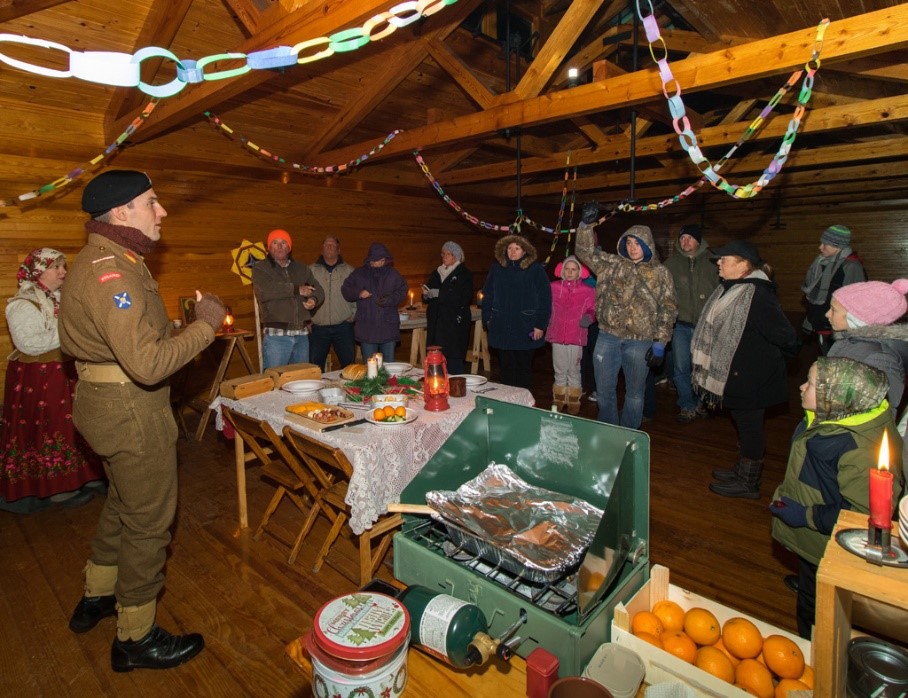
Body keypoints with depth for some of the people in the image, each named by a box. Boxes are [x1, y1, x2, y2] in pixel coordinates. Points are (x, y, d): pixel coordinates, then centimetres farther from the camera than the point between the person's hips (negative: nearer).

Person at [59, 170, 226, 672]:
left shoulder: (104, 260, 11)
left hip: (112, 404, 11)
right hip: (130, 412, -11)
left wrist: (184, 325, 6)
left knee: (123, 506, 27)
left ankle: (96, 598, 47)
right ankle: (135, 639, 23)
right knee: (148, 522, 5)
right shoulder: (111, 273, -24)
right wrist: (205, 323, -22)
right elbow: (149, 363, -32)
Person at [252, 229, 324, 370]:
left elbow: (318, 291, 14)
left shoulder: (302, 269, 17)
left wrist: (314, 300, -10)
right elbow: (265, 291, -17)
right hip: (276, 335, -4)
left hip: (302, 335, 5)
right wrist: (297, 289, -12)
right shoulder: (260, 269, 2)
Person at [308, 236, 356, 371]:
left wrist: (353, 314, 0)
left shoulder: (349, 271, 9)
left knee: (349, 363, 4)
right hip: (317, 327, 0)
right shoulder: (311, 270, 7)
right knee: (315, 366, 5)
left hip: (343, 326, 0)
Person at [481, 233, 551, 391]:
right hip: (502, 329, 3)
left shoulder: (536, 270, -4)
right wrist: (487, 318, 6)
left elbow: (545, 299, -7)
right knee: (506, 368, 10)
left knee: (524, 368, 9)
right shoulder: (496, 268, 6)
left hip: (526, 330, -3)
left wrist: (540, 325, -11)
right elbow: (487, 295, 11)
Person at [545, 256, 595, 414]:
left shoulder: (588, 291, 0)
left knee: (574, 371, 8)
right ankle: (558, 401, 25)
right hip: (557, 335, 2)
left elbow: (592, 311, 2)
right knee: (560, 371, 12)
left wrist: (589, 317, -20)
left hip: (576, 337, -1)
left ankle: (574, 402, 21)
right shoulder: (553, 287, 4)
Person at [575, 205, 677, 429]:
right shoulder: (612, 264, 9)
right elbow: (585, 251, 6)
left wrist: (660, 343, -7)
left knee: (634, 393, 11)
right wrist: (586, 224, -8)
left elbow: (668, 310, -1)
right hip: (608, 336, 2)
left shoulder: (660, 273, 1)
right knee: (604, 390, 10)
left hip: (640, 341, -2)